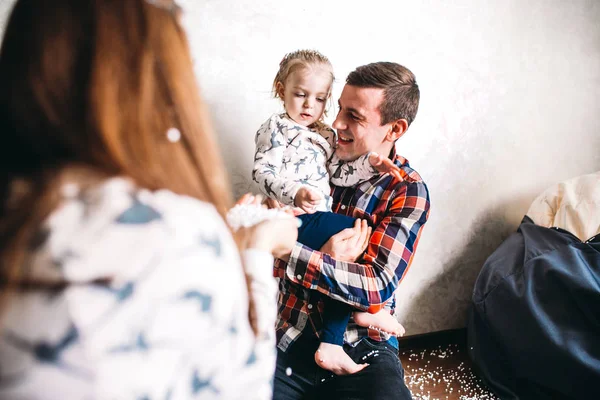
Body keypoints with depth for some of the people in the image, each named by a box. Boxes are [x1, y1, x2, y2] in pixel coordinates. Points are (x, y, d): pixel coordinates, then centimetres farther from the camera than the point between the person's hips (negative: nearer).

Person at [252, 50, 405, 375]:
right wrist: (295, 193, -31)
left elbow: (340, 173, 15)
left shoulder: (325, 135, 22)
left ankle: (331, 343, 3)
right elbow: (263, 172, -15)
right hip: (294, 218, -8)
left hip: (318, 218, 8)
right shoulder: (275, 128, -2)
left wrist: (368, 163, -1)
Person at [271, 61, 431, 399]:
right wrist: (325, 258, -22)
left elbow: (378, 286, -16)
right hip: (289, 337, 1)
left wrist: (282, 252, -26)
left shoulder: (408, 192, -4)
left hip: (362, 349, -1)